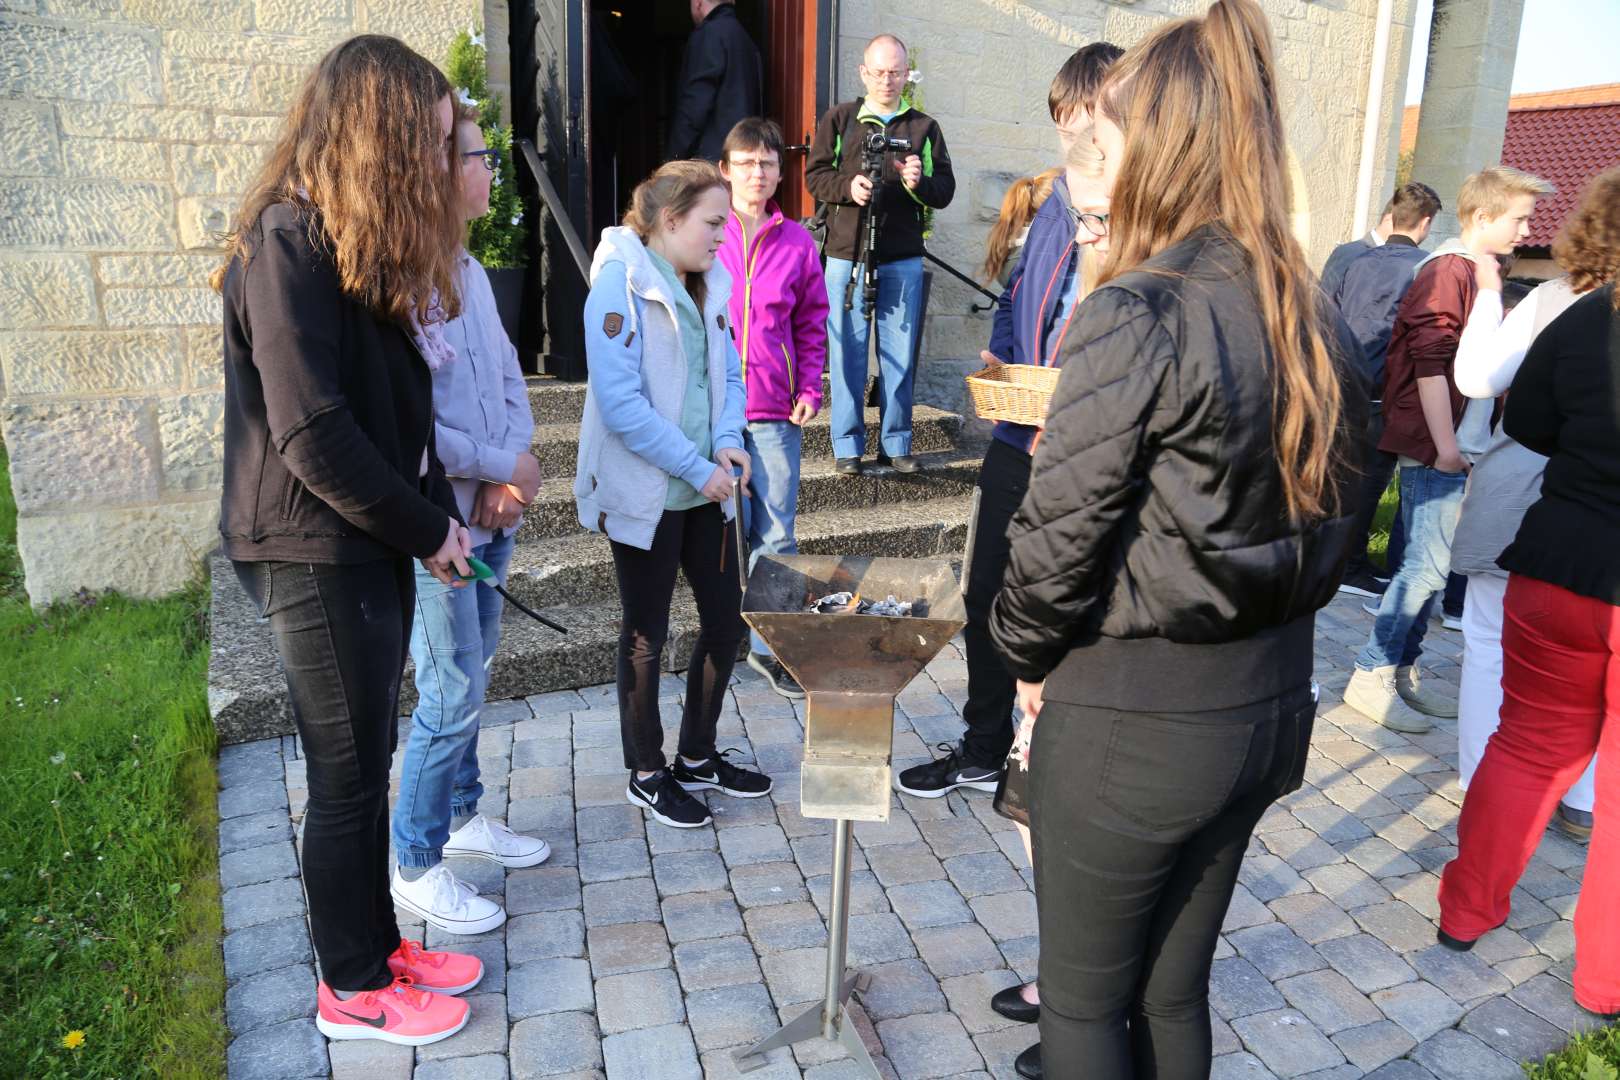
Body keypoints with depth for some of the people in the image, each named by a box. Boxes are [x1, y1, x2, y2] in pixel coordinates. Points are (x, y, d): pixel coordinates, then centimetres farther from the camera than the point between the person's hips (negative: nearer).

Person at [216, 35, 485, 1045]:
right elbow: (311, 434, -22)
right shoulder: (288, 245, -17)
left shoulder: (370, 243, 13)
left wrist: (439, 513, 3)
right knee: (350, 777, 4)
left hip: (376, 544, 9)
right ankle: (353, 990, 24)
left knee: (368, 762, 18)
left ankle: (378, 943, 34)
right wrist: (426, 529, -13)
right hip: (318, 555, -9)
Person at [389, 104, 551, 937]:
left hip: (492, 514, 8)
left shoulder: (469, 269, 10)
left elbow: (509, 377, 11)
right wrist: (500, 466, -14)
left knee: (470, 676, 19)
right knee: (453, 695, 0)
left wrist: (510, 470, -5)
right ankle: (415, 865, 17)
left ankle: (462, 816, 37)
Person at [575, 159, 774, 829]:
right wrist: (697, 466, -20)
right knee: (646, 637, 7)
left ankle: (697, 757, 32)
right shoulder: (621, 283, -14)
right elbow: (621, 403, -22)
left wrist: (727, 440, -7)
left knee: (726, 619, 12)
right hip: (644, 492, -7)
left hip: (703, 490, 7)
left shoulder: (708, 285, 9)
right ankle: (646, 775, 25)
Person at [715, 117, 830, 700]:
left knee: (777, 533, 1)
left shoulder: (797, 241, 7)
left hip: (776, 411, 1)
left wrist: (809, 390, 2)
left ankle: (770, 646, 14)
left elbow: (812, 324, 11)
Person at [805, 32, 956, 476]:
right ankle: (847, 445, 10)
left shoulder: (924, 127, 12)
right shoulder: (839, 119, 9)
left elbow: (945, 190, 8)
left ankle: (896, 443, 16)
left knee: (901, 356, 5)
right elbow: (815, 176, 5)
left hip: (903, 260, 1)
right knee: (847, 352, 0)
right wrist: (847, 186, -15)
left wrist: (918, 183, -13)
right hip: (846, 255, -1)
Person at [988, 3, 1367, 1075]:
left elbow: (1062, 531, -18)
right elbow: (1331, 523, 9)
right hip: (1269, 705, 7)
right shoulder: (1321, 326, 3)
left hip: (1131, 717, -7)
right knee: (1175, 989, 23)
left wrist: (1031, 655, 0)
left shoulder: (1137, 316, -20)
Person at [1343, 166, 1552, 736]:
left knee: (1429, 564, 12)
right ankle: (1370, 676, 2)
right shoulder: (1447, 272, -12)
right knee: (1428, 566, -7)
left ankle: (1401, 672, 21)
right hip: (1434, 450, -10)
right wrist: (1446, 446, -19)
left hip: (1452, 450, 10)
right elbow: (1429, 364, -19)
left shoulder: (1479, 275, 17)